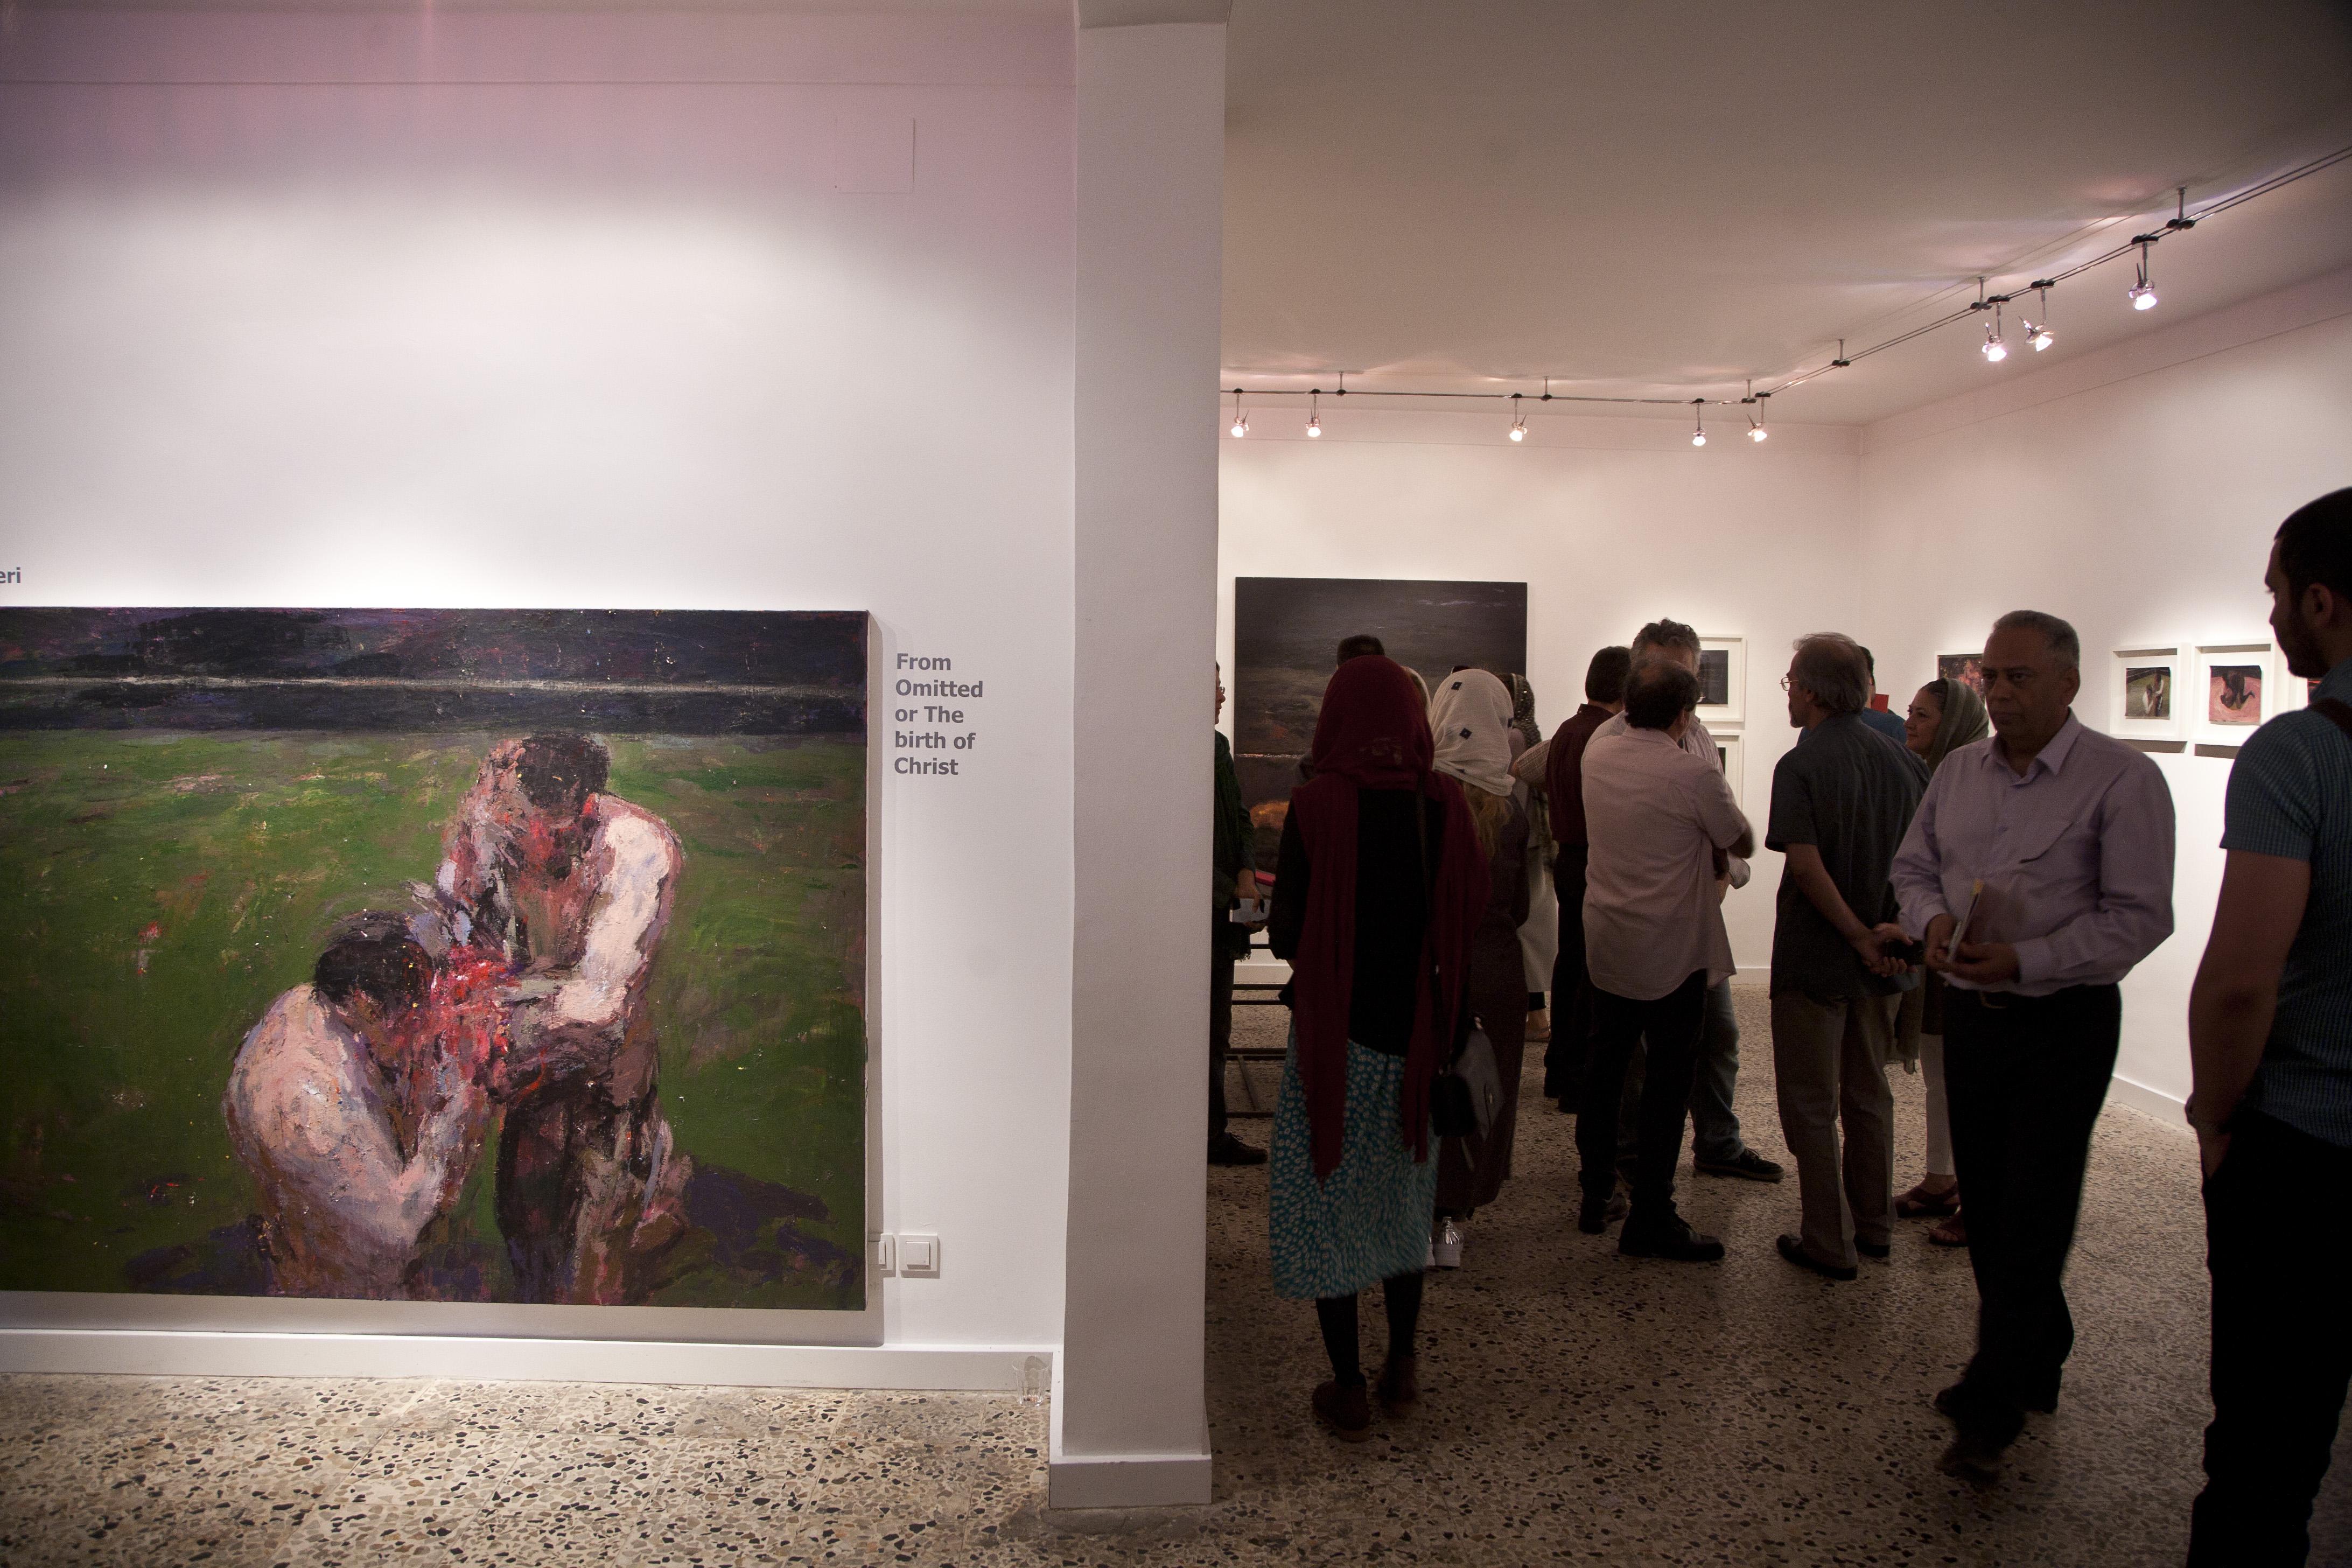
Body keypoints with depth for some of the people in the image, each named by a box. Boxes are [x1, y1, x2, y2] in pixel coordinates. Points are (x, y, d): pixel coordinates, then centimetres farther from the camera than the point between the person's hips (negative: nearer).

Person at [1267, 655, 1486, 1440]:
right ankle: (1402, 1369, 30)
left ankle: (1348, 1389, 16)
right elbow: (1468, 920, 1)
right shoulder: (1446, 803, -6)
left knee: (1328, 1201, 10)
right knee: (1403, 1200, 20)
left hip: (1334, 1032, -4)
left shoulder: (1316, 803, -15)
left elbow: (1284, 937, -12)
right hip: (1416, 1030, 4)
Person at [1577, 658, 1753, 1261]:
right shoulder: (1696, 774, -18)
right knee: (1668, 1081, 4)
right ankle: (1650, 1220, 10)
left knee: (1604, 1069, 17)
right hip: (1673, 950, -6)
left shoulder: (1597, 754, -2)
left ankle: (1595, 1197, 27)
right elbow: (1743, 844, -5)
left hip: (1605, 943, 6)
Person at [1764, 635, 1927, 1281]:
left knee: (1812, 1105, 6)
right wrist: (1891, 928, -2)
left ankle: (1829, 1243, 12)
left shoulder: (1801, 766, -16)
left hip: (1814, 961, -6)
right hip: (1883, 963, 6)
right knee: (1869, 1095, 20)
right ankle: (1874, 1225, 31)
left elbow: (1805, 865, -24)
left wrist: (1860, 937, -18)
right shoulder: (1906, 761, 2)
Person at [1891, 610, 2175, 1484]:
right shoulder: (1958, 771, 7)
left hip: (2064, 1025, -6)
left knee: (2031, 1217, -2)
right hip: (1972, 1014, 6)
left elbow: (2138, 915, -15)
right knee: (1988, 1206, 14)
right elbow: (1913, 867, 15)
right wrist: (1932, 920, -7)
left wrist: (2024, 959, -23)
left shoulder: (2123, 780, -11)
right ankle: (2038, 1362, 33)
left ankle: (1990, 1406, 6)